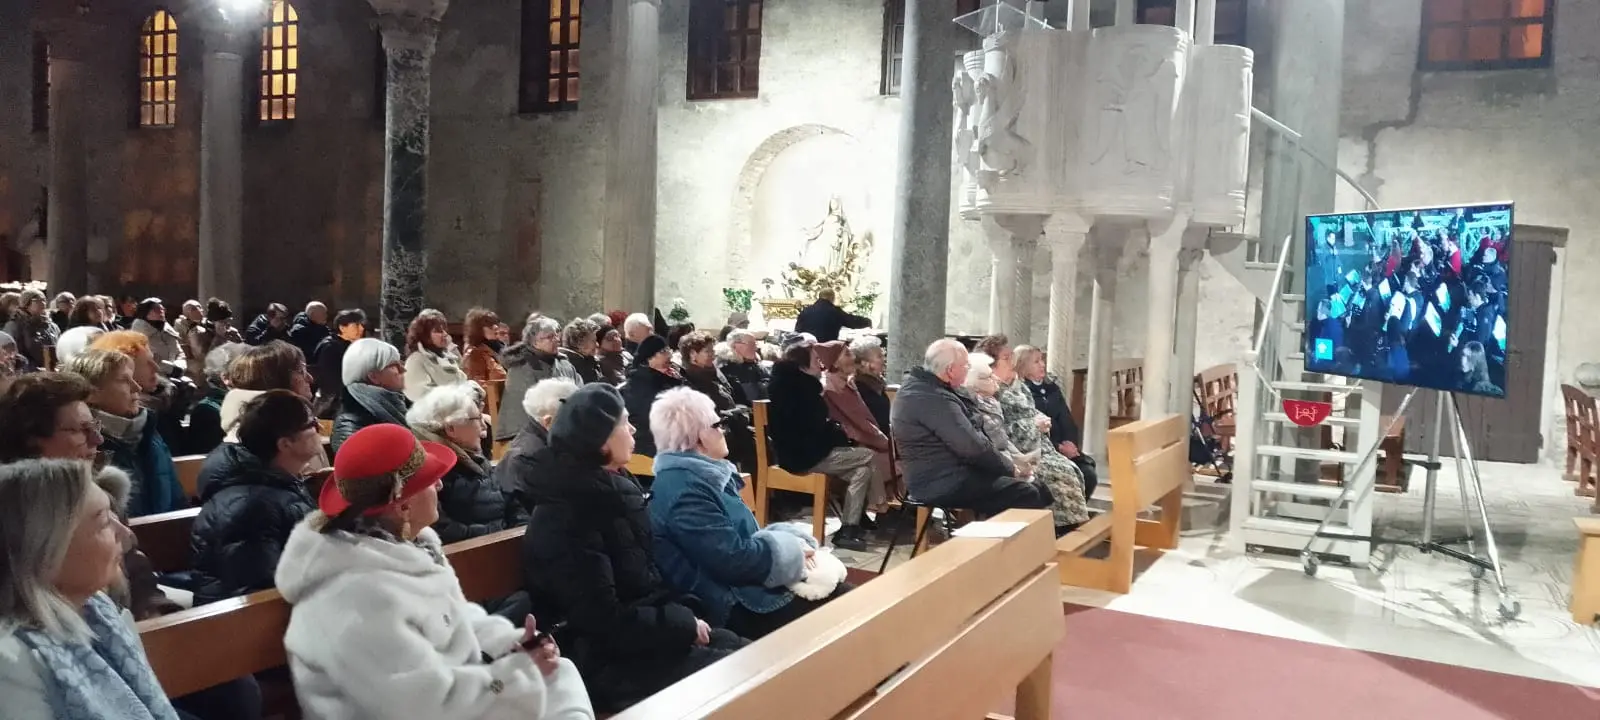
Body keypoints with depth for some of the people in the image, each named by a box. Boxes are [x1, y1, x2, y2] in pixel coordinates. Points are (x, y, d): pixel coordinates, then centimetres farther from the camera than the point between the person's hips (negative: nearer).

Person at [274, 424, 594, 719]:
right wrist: (521, 670, -19)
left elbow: (457, 619, 11)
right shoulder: (360, 602, -30)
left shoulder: (401, 543, 0)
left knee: (559, 675, 7)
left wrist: (511, 646, -6)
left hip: (452, 688, 9)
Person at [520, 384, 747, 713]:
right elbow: (606, 622, -24)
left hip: (643, 629, 9)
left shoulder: (616, 489, 7)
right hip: (608, 660, -9)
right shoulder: (565, 520, -21)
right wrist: (685, 624, -16)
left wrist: (682, 615, 0)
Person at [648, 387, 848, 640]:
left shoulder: (702, 475, 11)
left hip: (741, 591, 10)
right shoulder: (685, 490, -21)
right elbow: (734, 560, -27)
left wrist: (790, 539, -4)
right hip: (735, 610, -10)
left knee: (842, 593, 5)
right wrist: (790, 548, -12)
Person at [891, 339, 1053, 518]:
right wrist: (1008, 467, -8)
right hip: (943, 483, -10)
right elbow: (972, 447, -22)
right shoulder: (935, 399, -22)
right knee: (1026, 495, -17)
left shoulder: (921, 385, 12)